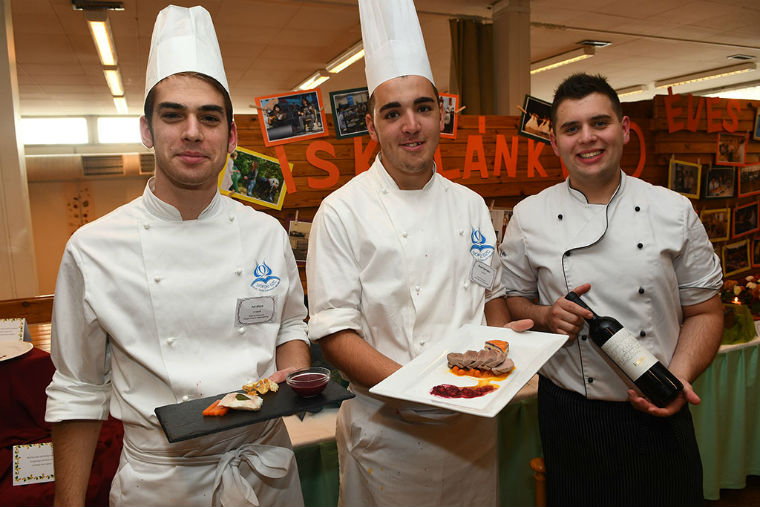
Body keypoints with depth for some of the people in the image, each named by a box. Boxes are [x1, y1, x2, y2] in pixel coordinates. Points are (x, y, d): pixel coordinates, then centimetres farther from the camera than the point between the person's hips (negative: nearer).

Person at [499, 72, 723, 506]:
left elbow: (704, 311, 3)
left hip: (658, 418, 1)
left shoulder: (674, 211, -2)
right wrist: (544, 316, -15)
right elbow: (513, 301, 5)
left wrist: (678, 376, -12)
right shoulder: (529, 217, -4)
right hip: (570, 418, 0)